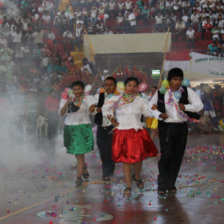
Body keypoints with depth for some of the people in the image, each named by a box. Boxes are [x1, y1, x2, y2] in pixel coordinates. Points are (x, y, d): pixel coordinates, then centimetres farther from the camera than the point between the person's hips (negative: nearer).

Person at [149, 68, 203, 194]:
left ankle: (171, 184, 19)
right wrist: (159, 114, -7)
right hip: (166, 127, -2)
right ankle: (162, 185, 3)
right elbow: (150, 107, 11)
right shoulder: (160, 93, 2)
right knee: (166, 155, -9)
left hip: (181, 128, 2)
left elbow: (199, 106, -3)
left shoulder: (187, 92, 2)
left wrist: (185, 107, -15)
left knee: (177, 157, 5)